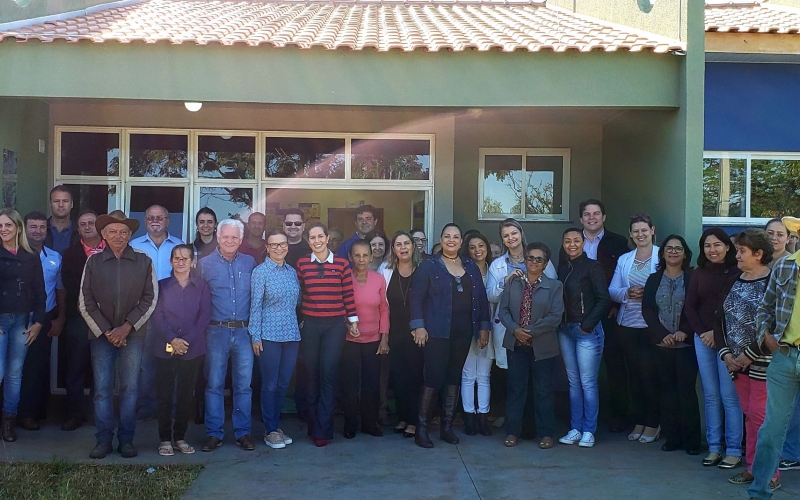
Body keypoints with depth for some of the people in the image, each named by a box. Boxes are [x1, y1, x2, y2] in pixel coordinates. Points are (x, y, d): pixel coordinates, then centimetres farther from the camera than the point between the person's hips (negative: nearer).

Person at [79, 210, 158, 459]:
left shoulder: (143, 262, 3)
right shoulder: (93, 262, 4)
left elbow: (150, 299, 1)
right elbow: (85, 302, 3)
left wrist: (127, 327, -8)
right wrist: (106, 331, -6)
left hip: (132, 334, 0)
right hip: (101, 334, 0)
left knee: (130, 388, 1)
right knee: (102, 389, 1)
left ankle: (126, 440, 9)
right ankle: (103, 440, 8)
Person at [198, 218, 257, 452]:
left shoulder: (250, 263, 8)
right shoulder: (205, 264, 3)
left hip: (243, 331, 1)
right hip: (216, 331, -1)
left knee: (244, 384, 4)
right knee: (214, 384, 3)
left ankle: (243, 432, 13)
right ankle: (214, 433, 11)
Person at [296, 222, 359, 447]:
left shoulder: (342, 263, 2)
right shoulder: (301, 263, 5)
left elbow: (348, 294, 4)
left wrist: (353, 320, 3)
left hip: (335, 325, -1)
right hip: (310, 325, 1)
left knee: (329, 374, -6)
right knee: (311, 374, 5)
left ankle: (322, 430, 0)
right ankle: (314, 424, 17)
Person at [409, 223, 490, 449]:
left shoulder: (471, 267, 11)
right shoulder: (429, 265, -1)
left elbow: (481, 297, 13)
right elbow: (417, 297, -5)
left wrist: (483, 327, 8)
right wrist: (418, 326, -13)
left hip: (463, 332, 5)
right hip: (437, 331, -4)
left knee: (454, 377, 10)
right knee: (433, 377, -6)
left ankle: (447, 426, 19)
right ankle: (421, 427, 3)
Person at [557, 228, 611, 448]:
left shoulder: (592, 266, -6)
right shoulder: (563, 268, 12)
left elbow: (604, 300, -11)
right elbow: (560, 299, 13)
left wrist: (587, 325, -13)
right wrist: (560, 322, 0)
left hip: (587, 331, -6)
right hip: (566, 330, 6)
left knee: (588, 382, -2)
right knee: (573, 382, 10)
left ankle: (589, 431, 7)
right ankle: (575, 429, 16)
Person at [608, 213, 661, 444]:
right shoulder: (624, 260, 13)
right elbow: (612, 291, 8)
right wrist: (627, 293, -12)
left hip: (652, 325, -5)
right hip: (628, 324, 5)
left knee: (649, 373, -4)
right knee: (635, 373, 10)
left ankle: (652, 423, 11)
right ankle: (640, 421, 21)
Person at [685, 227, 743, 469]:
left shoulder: (736, 272, -4)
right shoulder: (699, 273, 10)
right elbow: (689, 306, 10)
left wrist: (718, 333, -9)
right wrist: (702, 333, -3)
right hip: (702, 338, 4)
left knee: (729, 395, -5)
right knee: (710, 395, 7)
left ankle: (734, 450, 2)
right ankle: (714, 447, 12)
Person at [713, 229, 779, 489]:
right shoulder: (733, 280, 10)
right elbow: (720, 318, 10)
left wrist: (750, 354, -15)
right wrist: (725, 353, -1)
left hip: (762, 362, -6)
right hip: (736, 360, 6)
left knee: (759, 415, -6)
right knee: (749, 415, 12)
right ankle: (753, 468, 21)